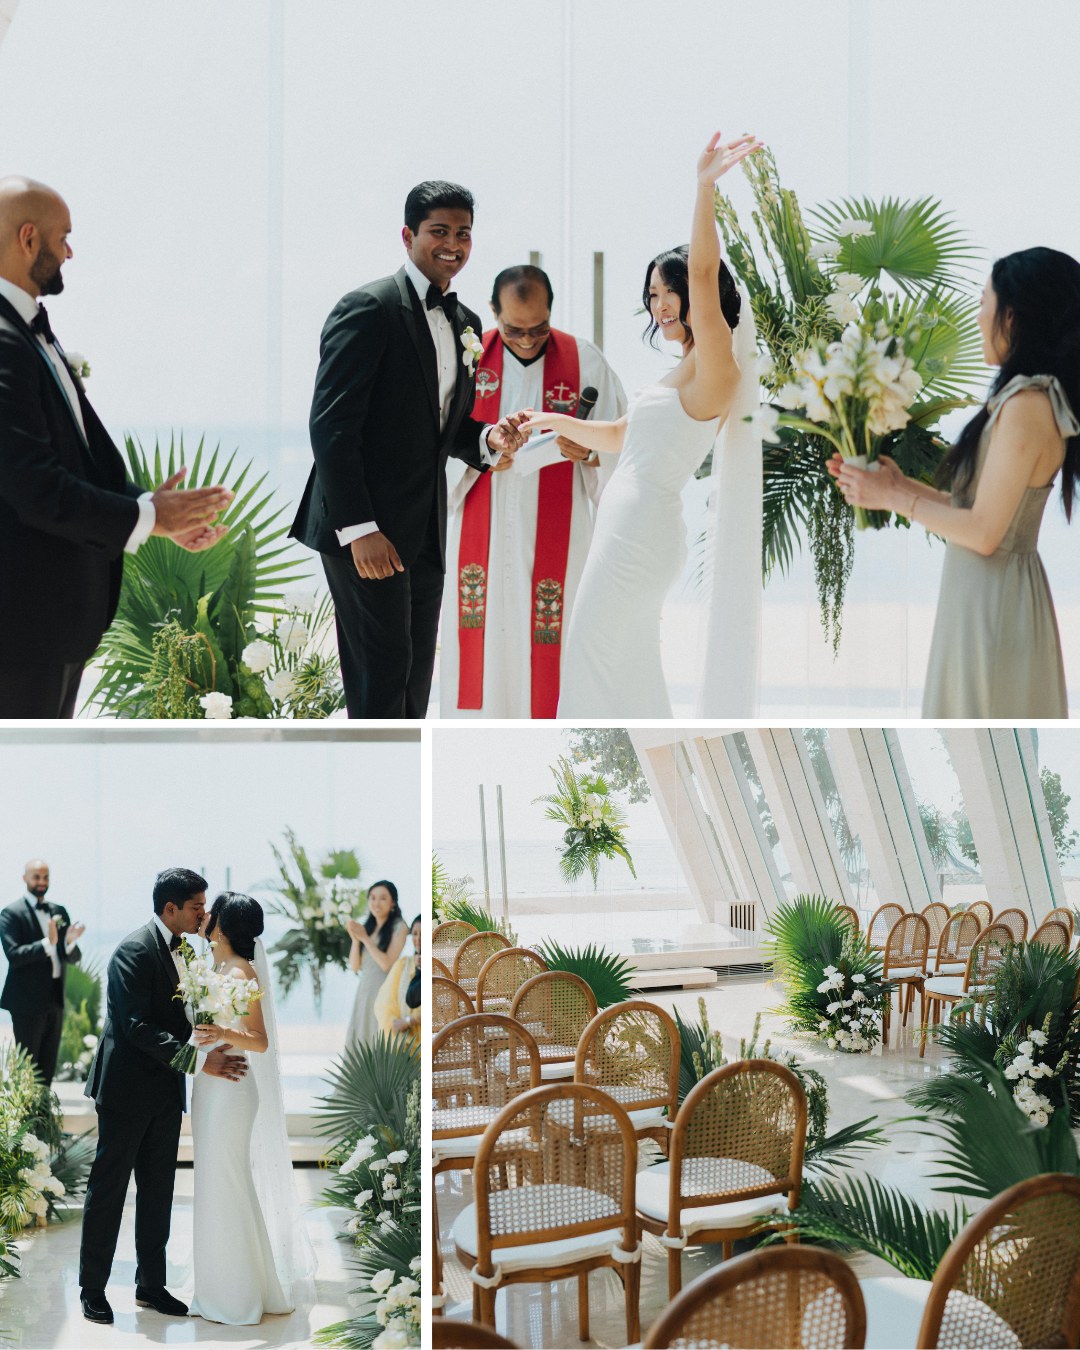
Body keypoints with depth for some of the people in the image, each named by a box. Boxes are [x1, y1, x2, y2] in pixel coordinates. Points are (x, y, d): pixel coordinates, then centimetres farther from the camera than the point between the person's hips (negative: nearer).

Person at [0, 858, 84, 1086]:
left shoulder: (59, 912, 12)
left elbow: (74, 958, 10)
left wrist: (71, 941, -12)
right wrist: (48, 942, -28)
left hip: (55, 1000, 6)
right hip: (28, 1002, -6)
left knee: (48, 1068, 9)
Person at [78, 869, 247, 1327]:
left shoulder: (179, 950, 9)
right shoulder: (134, 951, -17)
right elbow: (136, 1026, -23)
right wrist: (198, 1061, -27)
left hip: (165, 1092, 8)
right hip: (127, 1091, -8)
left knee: (158, 1191, 13)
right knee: (108, 1189, 2)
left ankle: (151, 1285, 22)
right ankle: (92, 1290, 12)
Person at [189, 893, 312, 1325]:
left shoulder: (242, 972, -15)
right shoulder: (215, 969, 10)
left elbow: (260, 1041, -19)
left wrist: (223, 1034, -33)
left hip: (230, 1089, -9)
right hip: (209, 1088, 9)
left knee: (225, 1184, -2)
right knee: (213, 1182, 14)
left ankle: (236, 1297, 8)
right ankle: (220, 1288, 24)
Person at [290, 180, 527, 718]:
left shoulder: (465, 323, 15)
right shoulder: (368, 308, -10)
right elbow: (331, 425, -16)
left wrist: (488, 441, -2)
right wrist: (358, 528, -22)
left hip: (425, 529, 8)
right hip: (365, 530, -8)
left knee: (416, 671, 11)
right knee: (382, 666, -6)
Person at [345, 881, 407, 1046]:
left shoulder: (398, 927, -3)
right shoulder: (366, 927, 13)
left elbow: (387, 964, -11)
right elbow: (354, 966, 10)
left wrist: (365, 938, -10)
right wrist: (355, 939, -5)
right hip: (364, 991, 6)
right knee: (361, 1040, 2)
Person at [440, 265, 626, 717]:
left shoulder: (585, 361, -1)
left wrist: (589, 454, -21)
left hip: (554, 540, -1)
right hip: (479, 539, 1)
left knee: (547, 645, -2)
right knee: (478, 643, 3)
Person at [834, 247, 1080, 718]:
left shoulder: (1026, 406, -20)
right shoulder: (1036, 397, 8)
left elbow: (983, 532, -20)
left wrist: (894, 498, -9)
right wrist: (901, 483, 7)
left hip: (992, 602, -9)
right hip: (986, 594, 9)